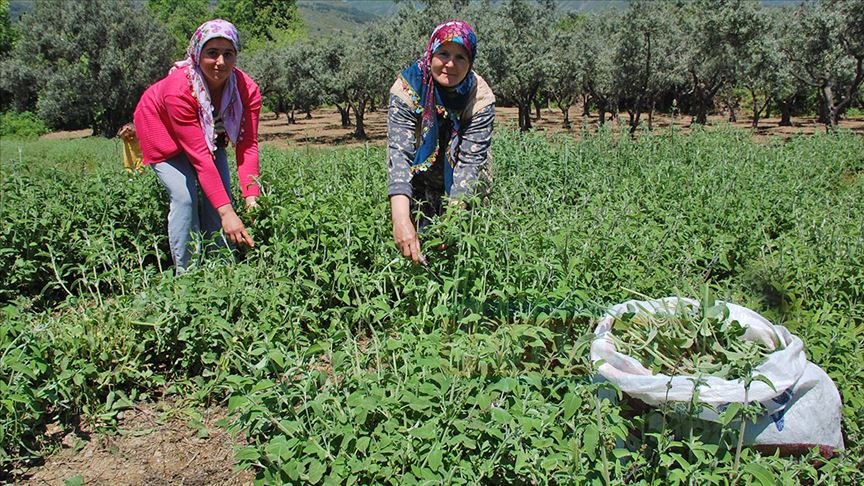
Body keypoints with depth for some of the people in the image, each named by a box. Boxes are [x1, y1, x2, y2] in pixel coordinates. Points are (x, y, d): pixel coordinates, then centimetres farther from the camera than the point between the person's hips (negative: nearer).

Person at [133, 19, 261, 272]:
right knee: (184, 197, -19)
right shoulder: (178, 90, -40)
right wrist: (226, 212, -49)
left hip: (209, 132, 4)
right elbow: (199, 156, -44)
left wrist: (251, 197, -45)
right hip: (163, 129, -4)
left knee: (219, 196, -7)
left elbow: (247, 146, -32)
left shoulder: (247, 90, -29)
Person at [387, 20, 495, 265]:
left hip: (464, 192, 1)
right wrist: (400, 219, -45)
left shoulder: (481, 97, -21)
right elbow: (399, 153, -32)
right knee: (418, 244, -4)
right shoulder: (407, 87, -23)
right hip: (420, 181, 0)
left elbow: (470, 161, -26)